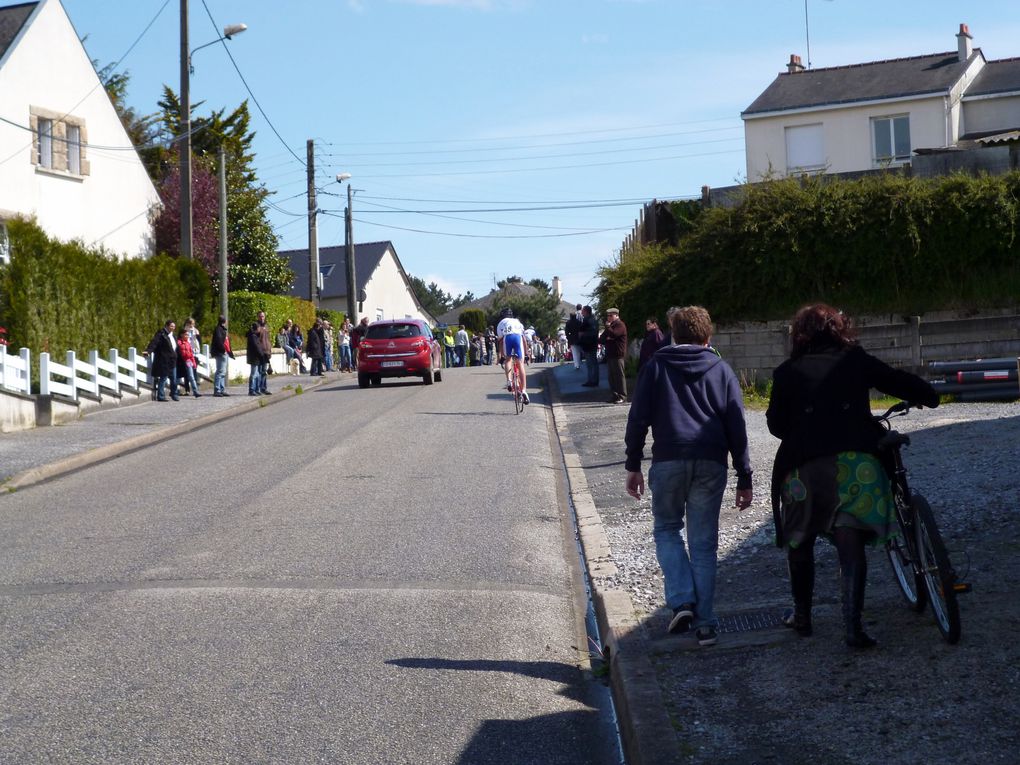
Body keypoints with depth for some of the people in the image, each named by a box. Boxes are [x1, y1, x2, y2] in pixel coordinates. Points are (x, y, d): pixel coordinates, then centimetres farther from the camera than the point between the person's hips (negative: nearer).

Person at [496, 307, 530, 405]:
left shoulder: (501, 324, 30)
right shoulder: (518, 322, 36)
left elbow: (500, 340, 25)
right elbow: (523, 339, 33)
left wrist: (501, 354, 30)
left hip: (507, 337, -1)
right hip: (518, 336, 1)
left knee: (508, 360, 22)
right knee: (520, 364, 1)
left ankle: (508, 381, -2)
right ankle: (524, 390, -9)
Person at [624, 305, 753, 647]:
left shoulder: (656, 366, 10)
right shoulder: (721, 369, 12)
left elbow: (638, 418, 3)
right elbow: (736, 427, 9)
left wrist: (633, 466, 8)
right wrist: (744, 478, 11)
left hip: (668, 461, -1)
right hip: (711, 463, 1)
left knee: (667, 530, 16)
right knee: (704, 543, 8)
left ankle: (682, 601, -2)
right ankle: (704, 623, 7)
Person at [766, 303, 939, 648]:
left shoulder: (787, 372, 11)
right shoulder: (856, 361, 13)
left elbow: (775, 423, 8)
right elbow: (900, 382, 15)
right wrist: (929, 396, 33)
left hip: (806, 465, 0)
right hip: (857, 462, 1)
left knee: (799, 542, 17)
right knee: (851, 546, 1)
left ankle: (801, 615, 25)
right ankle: (853, 626, -7)